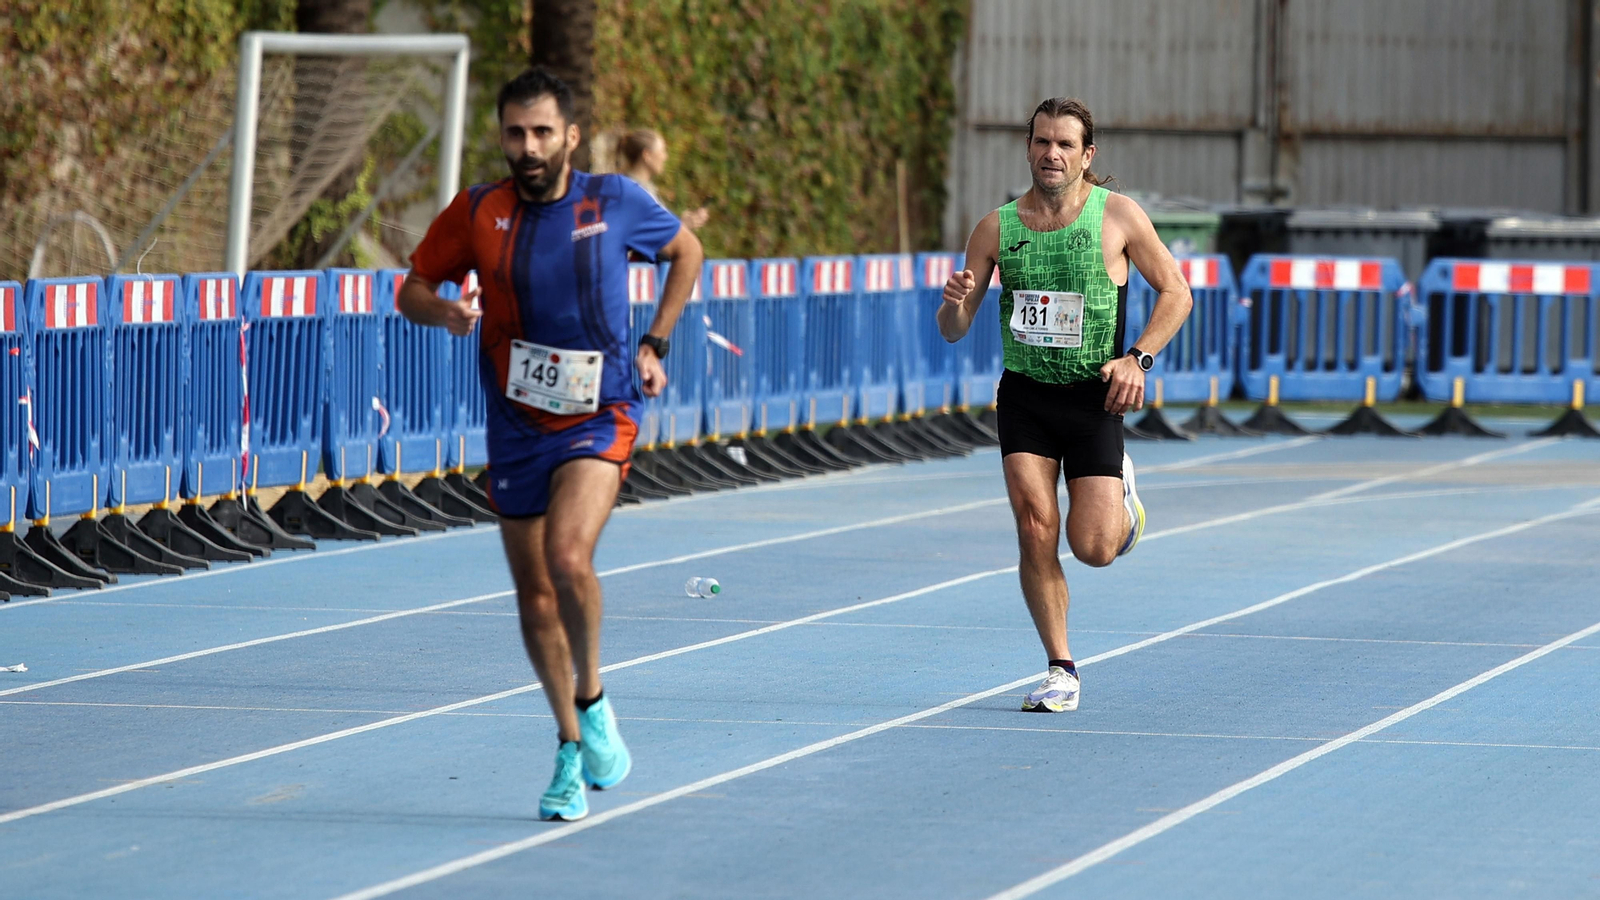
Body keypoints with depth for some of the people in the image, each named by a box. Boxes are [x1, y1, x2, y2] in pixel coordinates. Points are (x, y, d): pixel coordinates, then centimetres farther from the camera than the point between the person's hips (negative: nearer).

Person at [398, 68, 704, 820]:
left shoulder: (615, 201, -4)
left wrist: (654, 345, 6)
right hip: (516, 426, 3)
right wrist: (442, 309, -16)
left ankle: (592, 701, -3)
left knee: (568, 557, -27)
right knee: (534, 597, 7)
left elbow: (687, 251, 14)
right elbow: (413, 287, 7)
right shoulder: (477, 213, -2)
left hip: (598, 419, -3)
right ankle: (571, 749, 24)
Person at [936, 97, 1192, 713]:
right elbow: (953, 330, 4)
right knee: (1036, 532, -12)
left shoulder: (1117, 216, -4)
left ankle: (1120, 496, 30)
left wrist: (1138, 357, -11)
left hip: (1093, 398, -2)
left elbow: (1176, 292, 3)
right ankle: (1061, 672, 2)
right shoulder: (997, 228, 1)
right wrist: (955, 303, -20)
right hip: (1024, 396, 2)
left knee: (1093, 548, -7)